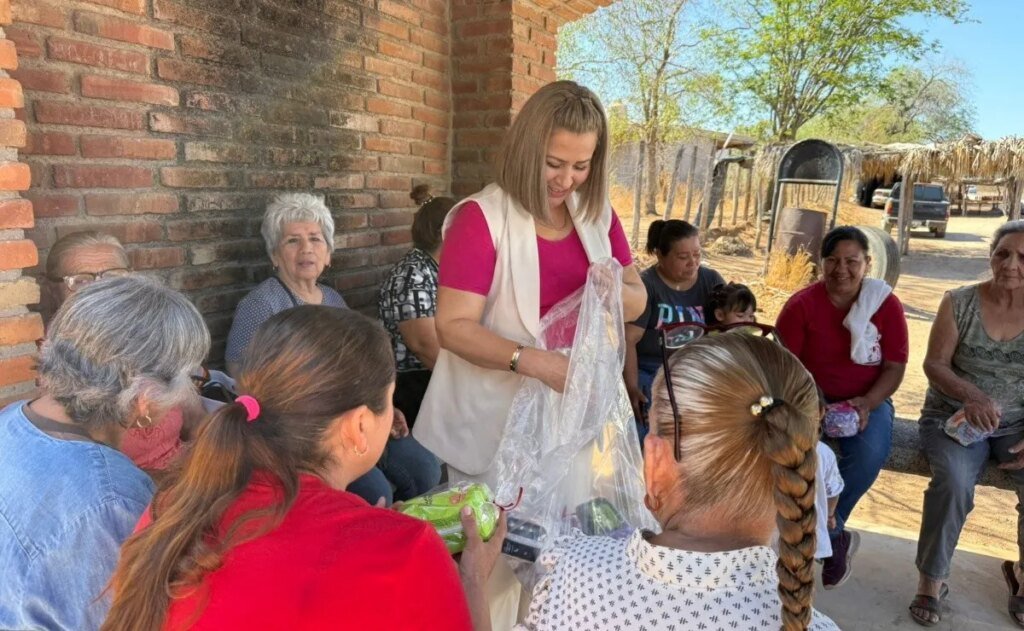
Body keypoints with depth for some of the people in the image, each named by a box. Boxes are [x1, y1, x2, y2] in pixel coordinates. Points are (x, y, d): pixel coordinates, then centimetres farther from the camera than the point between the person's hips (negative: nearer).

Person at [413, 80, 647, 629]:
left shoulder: (597, 215, 4)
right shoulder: (480, 217, -15)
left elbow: (637, 299, 10)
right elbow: (453, 327, -19)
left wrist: (615, 291, -13)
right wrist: (534, 360, -32)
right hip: (495, 417, -5)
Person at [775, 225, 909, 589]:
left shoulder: (887, 304, -4)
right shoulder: (801, 304, -7)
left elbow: (895, 367, -2)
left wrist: (866, 404, -19)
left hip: (867, 401, 1)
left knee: (870, 455, -31)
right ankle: (837, 538, -8)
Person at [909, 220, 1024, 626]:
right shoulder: (959, 302, -4)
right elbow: (934, 364, -7)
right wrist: (970, 395, -27)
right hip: (955, 417, -1)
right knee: (953, 481, -30)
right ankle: (932, 577, -9)